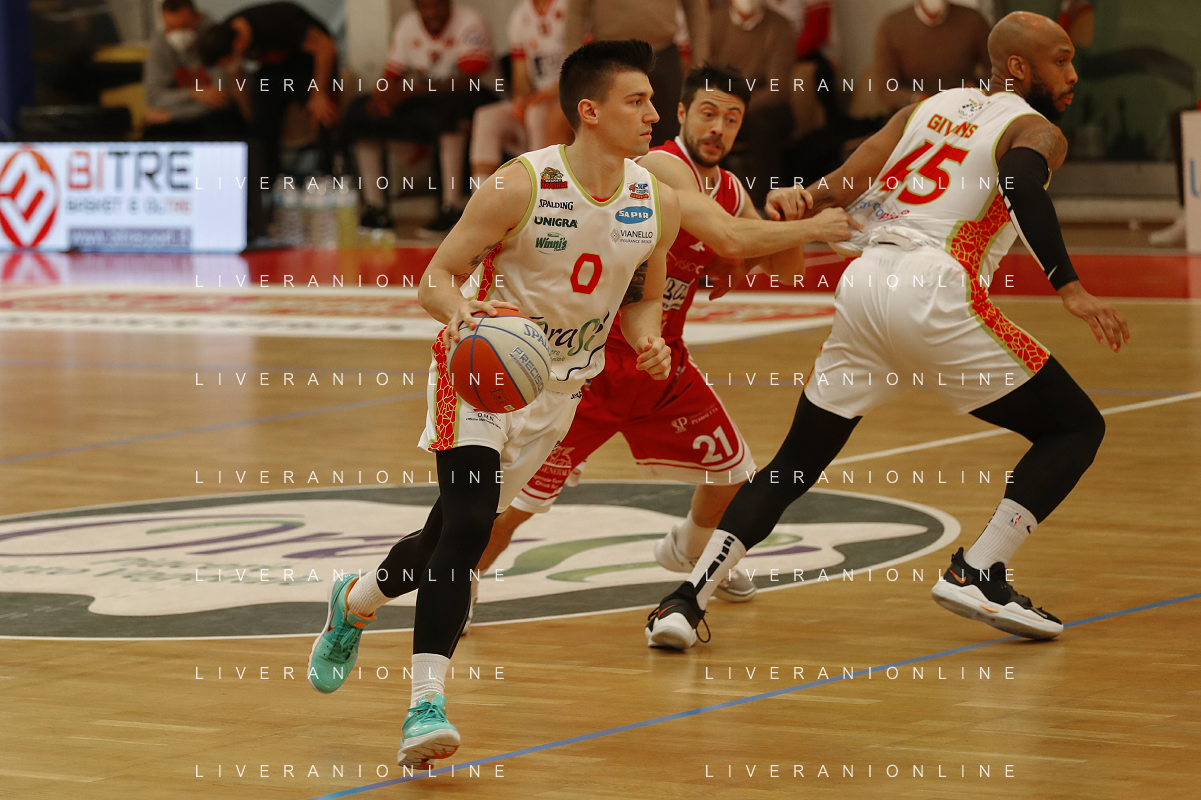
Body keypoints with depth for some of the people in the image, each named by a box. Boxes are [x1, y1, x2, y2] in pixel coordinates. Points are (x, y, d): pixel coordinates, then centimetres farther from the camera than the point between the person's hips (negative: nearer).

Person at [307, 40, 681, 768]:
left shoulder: (658, 203, -7)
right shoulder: (519, 187, -22)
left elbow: (645, 297, 9)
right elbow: (436, 278, -16)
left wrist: (648, 340, -13)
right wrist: (456, 310, -39)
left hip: (560, 388, 5)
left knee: (453, 536, 12)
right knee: (467, 528, -23)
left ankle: (355, 602, 40)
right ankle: (428, 704, -22)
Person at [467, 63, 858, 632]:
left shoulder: (730, 189, 4)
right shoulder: (662, 168, -23)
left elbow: (782, 272, 10)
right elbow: (731, 240, -35)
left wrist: (782, 219, -10)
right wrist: (812, 228, -26)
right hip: (594, 351, -8)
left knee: (731, 468, 15)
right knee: (529, 484, -10)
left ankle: (689, 552, 45)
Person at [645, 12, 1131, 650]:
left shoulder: (929, 107, 25)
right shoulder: (1035, 130, 6)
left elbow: (843, 187, 14)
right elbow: (1021, 183, -18)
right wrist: (1069, 289, -21)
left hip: (863, 282, 6)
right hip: (936, 291, -6)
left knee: (796, 464, 15)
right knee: (1076, 429, 7)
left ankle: (688, 596, 0)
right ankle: (977, 575, -4)